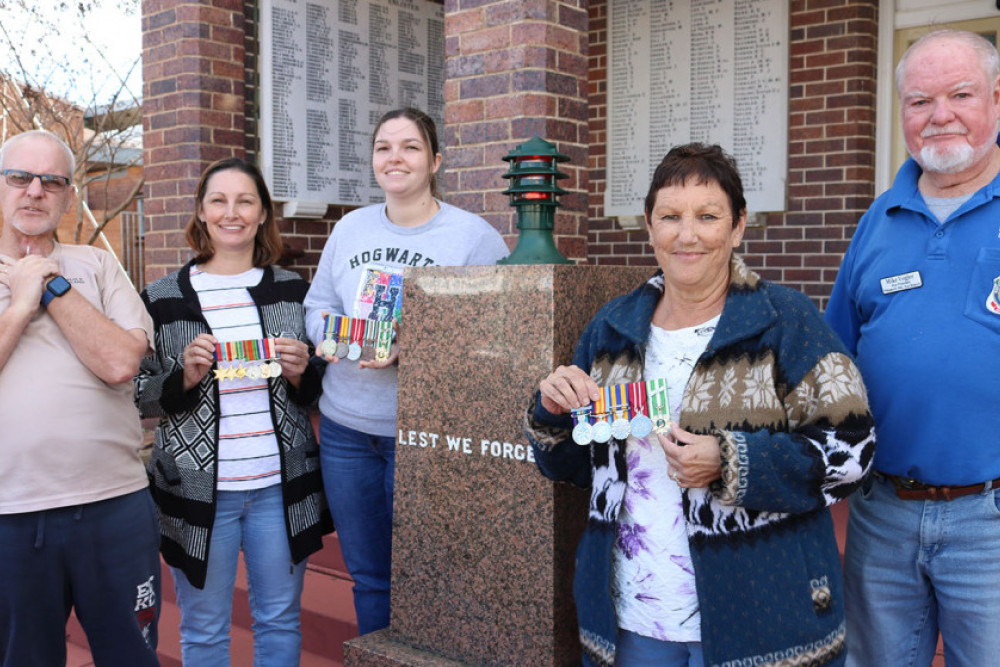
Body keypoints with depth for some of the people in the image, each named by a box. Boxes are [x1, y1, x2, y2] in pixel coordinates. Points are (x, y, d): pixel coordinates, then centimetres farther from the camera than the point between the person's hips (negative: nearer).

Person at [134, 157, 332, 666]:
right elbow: (140, 398, 2)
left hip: (281, 484, 2)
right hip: (196, 486, -1)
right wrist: (186, 377, -16)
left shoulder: (292, 290, 5)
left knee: (280, 620, 14)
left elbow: (316, 391, 12)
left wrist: (300, 373, -10)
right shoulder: (162, 298, -1)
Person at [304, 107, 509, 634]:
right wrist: (329, 332, -8)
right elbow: (317, 304, 15)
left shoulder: (474, 236, -7)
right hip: (345, 427, 5)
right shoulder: (350, 228, 10)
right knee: (366, 573, 18)